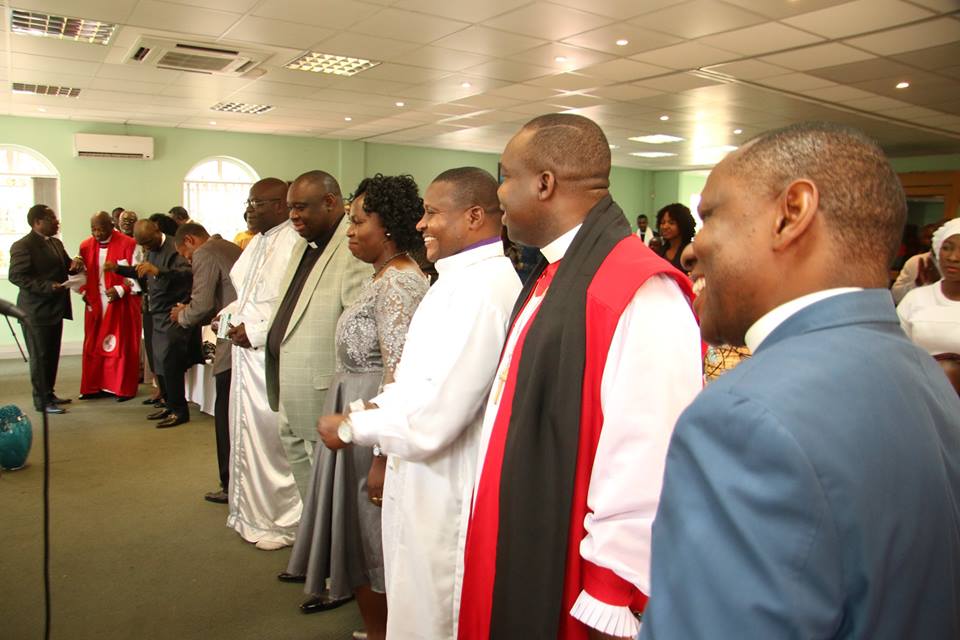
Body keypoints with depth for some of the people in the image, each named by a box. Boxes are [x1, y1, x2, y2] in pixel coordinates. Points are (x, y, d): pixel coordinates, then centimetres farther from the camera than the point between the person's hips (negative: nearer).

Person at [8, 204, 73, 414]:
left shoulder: (56, 243, 14)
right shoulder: (22, 246, -12)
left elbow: (65, 267, 23)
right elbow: (15, 276, -17)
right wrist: (47, 286, -25)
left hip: (54, 309, 8)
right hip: (36, 312, -8)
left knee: (52, 355, 14)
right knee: (40, 357, -1)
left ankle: (49, 393, 26)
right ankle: (41, 400, 7)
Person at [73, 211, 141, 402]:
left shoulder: (128, 244, -9)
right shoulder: (85, 246, 7)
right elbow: (81, 273, 14)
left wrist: (121, 289, -21)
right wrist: (84, 292, 0)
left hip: (121, 304, -5)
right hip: (95, 304, 5)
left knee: (121, 345, 2)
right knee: (94, 345, 8)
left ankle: (124, 388, 10)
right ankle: (96, 386, 17)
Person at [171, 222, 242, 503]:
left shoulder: (205, 254, -7)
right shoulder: (232, 249, 20)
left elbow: (201, 306, -13)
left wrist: (182, 316, 7)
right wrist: (192, 314, 21)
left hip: (234, 346, -9)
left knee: (226, 416, 2)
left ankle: (232, 485, 9)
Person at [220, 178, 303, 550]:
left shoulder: (293, 244, -17)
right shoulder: (257, 242, 14)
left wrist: (254, 331, -18)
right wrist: (231, 315, 7)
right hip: (246, 354, 10)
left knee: (271, 439, -1)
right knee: (246, 433, 18)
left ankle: (280, 522, 17)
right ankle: (250, 512, 35)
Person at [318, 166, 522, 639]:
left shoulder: (480, 289, -25)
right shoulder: (464, 278, 8)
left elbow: (432, 421, -28)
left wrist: (350, 427, -13)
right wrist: (376, 408, -1)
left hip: (445, 495, -9)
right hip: (428, 484, 9)